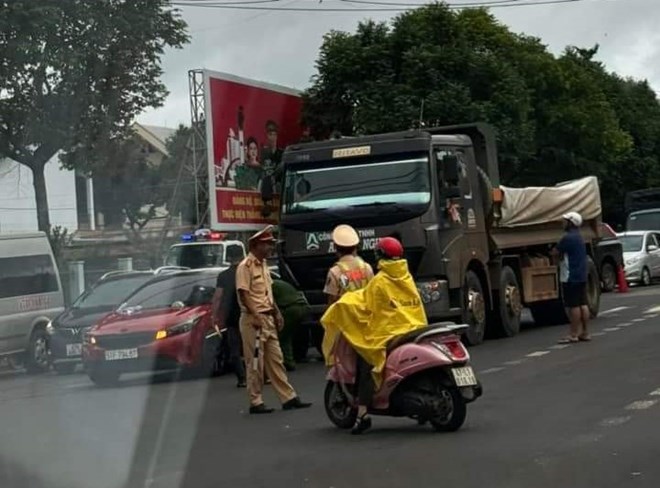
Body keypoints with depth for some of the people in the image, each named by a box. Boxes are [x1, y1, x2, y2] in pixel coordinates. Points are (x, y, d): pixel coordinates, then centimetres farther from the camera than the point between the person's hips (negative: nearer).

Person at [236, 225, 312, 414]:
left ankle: (288, 398, 12)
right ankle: (256, 402, 4)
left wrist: (277, 313, 15)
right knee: (255, 363, -3)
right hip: (253, 320, -9)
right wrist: (255, 316, -22)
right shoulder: (246, 266, -13)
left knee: (276, 360, 10)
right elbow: (243, 293, -18)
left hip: (268, 319, 9)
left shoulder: (263, 265, 15)